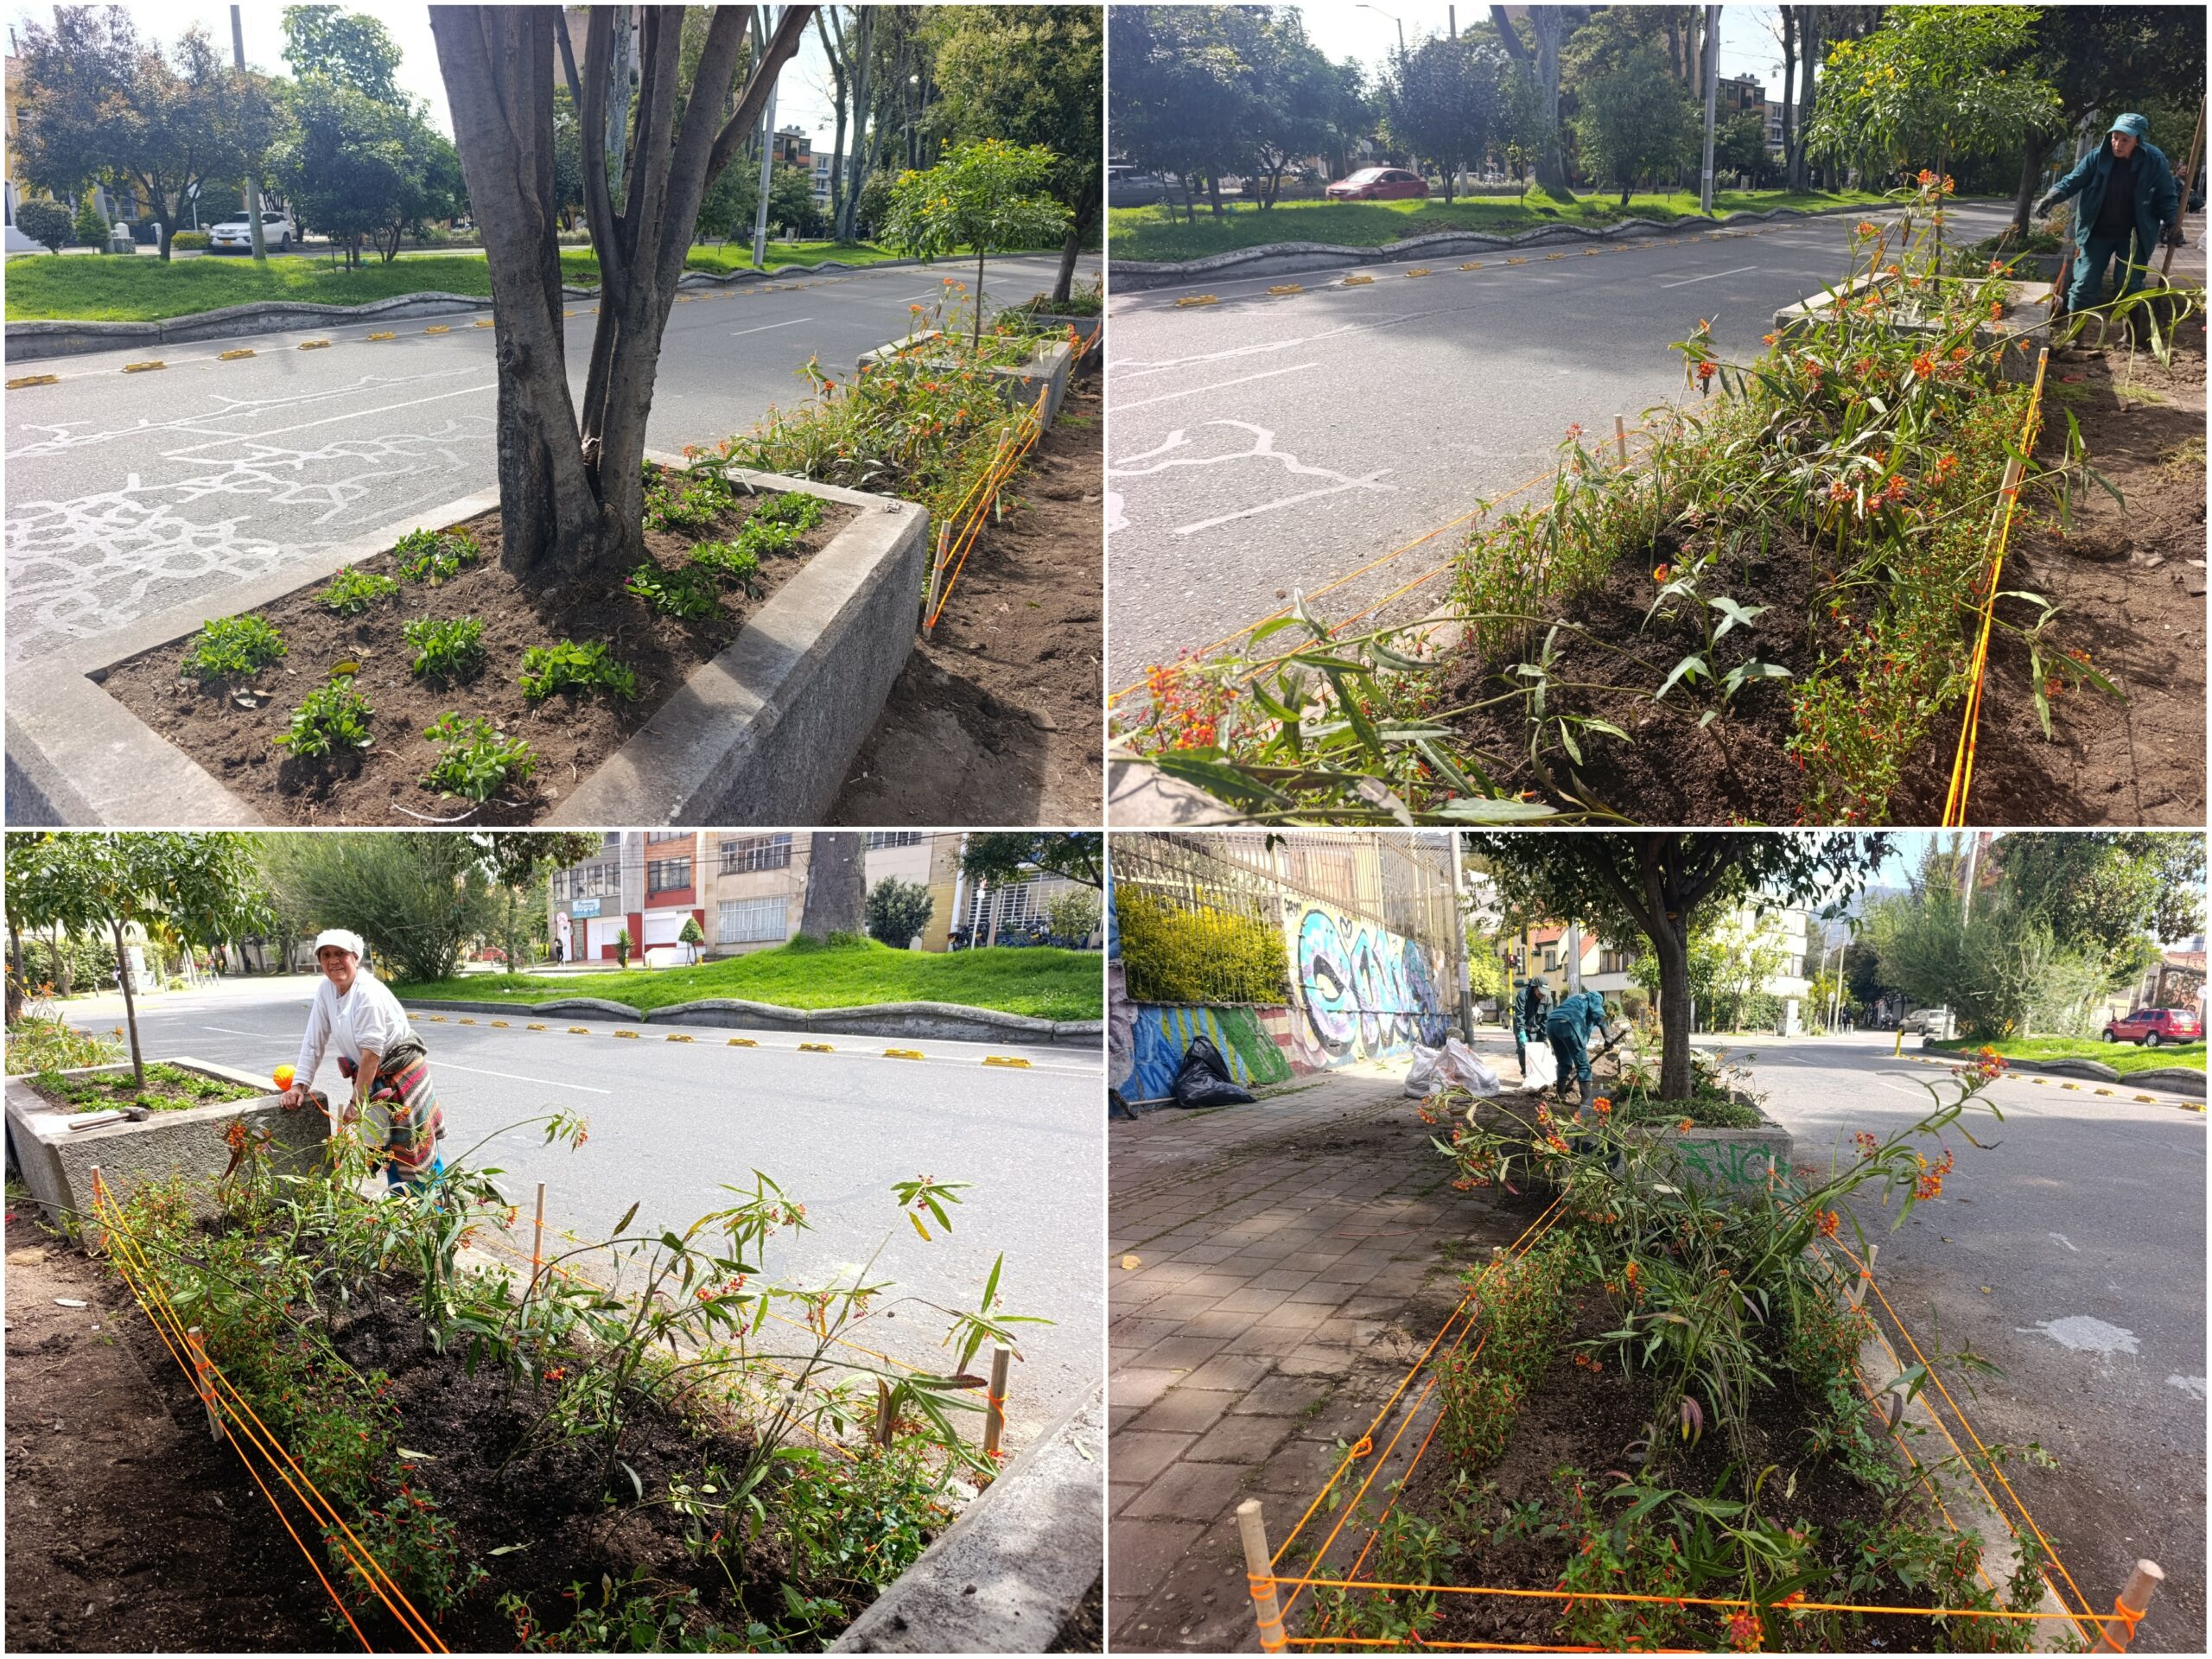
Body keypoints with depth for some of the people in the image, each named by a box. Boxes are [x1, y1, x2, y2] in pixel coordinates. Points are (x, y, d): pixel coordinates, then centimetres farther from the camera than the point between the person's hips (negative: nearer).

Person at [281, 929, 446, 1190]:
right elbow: (314, 1041, 4)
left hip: (401, 1075, -7)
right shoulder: (326, 990, -2)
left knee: (417, 1149, -2)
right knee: (389, 1151, 12)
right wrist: (299, 1085, -4)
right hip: (372, 1079, 7)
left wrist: (356, 1102, -19)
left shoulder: (369, 992, -24)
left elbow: (371, 1053, -23)